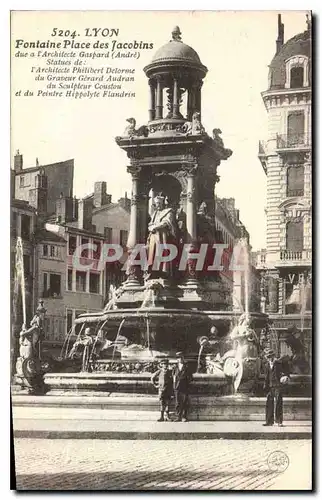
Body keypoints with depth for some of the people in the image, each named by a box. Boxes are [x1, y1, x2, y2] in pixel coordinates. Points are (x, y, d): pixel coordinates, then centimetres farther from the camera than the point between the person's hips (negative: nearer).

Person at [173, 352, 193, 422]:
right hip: (177, 388, 2)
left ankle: (184, 417, 5)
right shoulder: (175, 368, 10)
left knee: (185, 403, -2)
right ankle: (178, 417, 5)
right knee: (177, 403, 0)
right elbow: (174, 377, 15)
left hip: (184, 388, -2)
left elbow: (190, 378, 5)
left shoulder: (186, 367, 4)